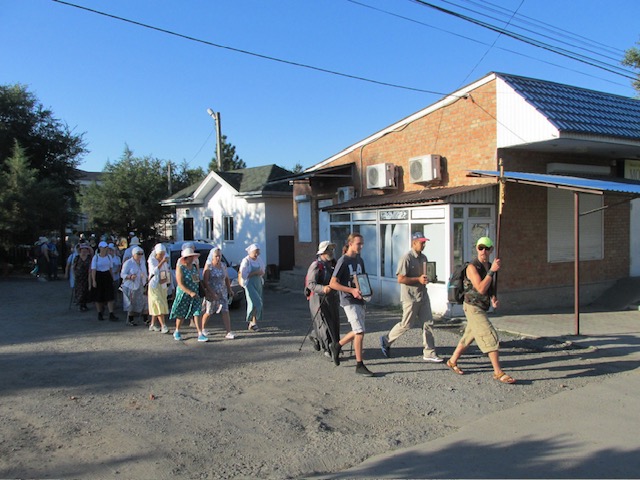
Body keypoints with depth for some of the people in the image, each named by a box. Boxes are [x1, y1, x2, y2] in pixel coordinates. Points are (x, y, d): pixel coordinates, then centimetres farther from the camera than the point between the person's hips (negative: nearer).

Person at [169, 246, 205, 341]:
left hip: (195, 294, 4)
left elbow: (199, 279, 16)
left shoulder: (195, 266, 6)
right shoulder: (180, 268, -12)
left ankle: (200, 334, -7)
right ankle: (177, 332, 31)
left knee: (197, 313, -4)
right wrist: (190, 293, -28)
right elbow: (180, 284, -18)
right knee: (181, 314, 10)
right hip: (183, 294, -4)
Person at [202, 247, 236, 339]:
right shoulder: (208, 266, -12)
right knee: (208, 312, 10)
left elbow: (227, 278, 17)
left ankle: (229, 333, -9)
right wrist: (212, 293, -24)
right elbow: (205, 282, -17)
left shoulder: (223, 265, 4)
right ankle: (203, 328, 34)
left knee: (225, 311, -6)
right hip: (211, 293, -4)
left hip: (222, 293, 4)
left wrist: (229, 289, 11)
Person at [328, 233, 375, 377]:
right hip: (349, 301, -8)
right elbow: (332, 283, -14)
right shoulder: (343, 261, -11)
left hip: (359, 300, 8)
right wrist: (352, 290, -21)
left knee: (358, 331, 14)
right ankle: (359, 365, 0)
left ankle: (337, 346, 35)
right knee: (360, 331, -10)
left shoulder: (359, 260, 12)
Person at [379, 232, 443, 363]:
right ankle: (386, 340, 22)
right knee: (406, 324, 1)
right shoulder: (407, 258, -15)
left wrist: (425, 279, 7)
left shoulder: (423, 257, 11)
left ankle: (429, 353, 12)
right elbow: (400, 279, -19)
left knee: (428, 323, 5)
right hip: (410, 297, -8)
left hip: (423, 296, 8)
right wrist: (418, 279, -20)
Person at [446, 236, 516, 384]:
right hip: (473, 308, -9)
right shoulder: (472, 267, -18)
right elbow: (481, 289, -27)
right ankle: (498, 373, -6)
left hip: (482, 308, 9)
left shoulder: (489, 266, 8)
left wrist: (494, 298, 0)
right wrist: (492, 271, -29)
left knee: (468, 337, 18)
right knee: (491, 337, -11)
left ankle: (452, 362, 33)